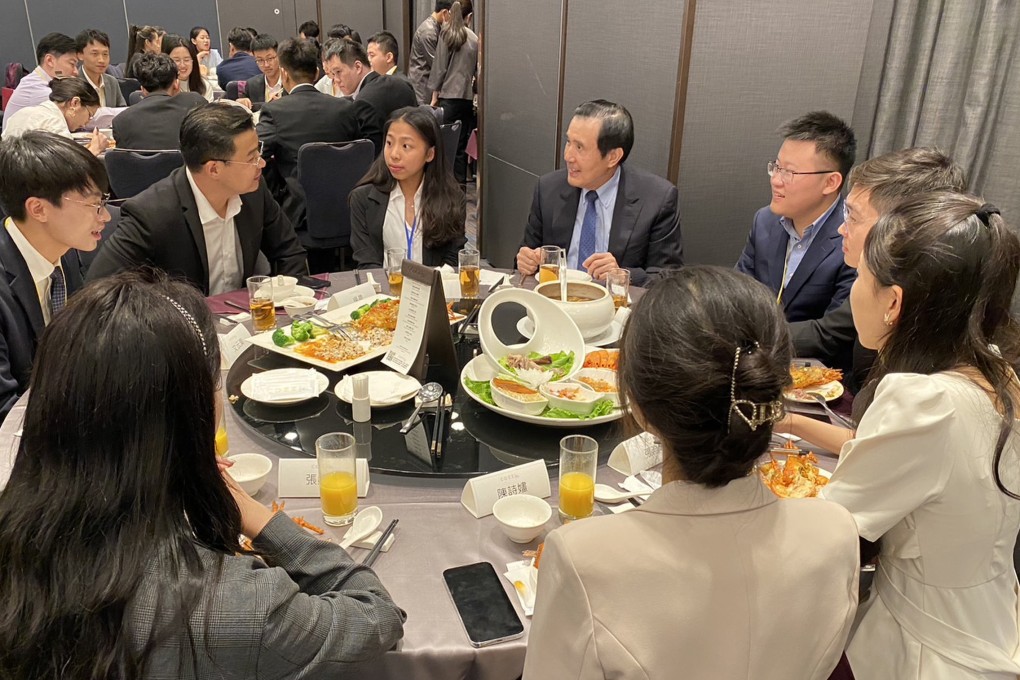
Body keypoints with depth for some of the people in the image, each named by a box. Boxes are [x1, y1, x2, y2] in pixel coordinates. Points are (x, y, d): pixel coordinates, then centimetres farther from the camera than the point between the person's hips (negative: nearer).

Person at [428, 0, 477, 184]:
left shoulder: (446, 34, -3)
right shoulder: (474, 38, 6)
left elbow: (440, 67, -4)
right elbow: (476, 69, 11)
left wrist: (435, 96, 1)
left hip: (450, 97, -4)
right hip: (468, 97, 4)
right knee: (462, 145, 8)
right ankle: (460, 186, 11)